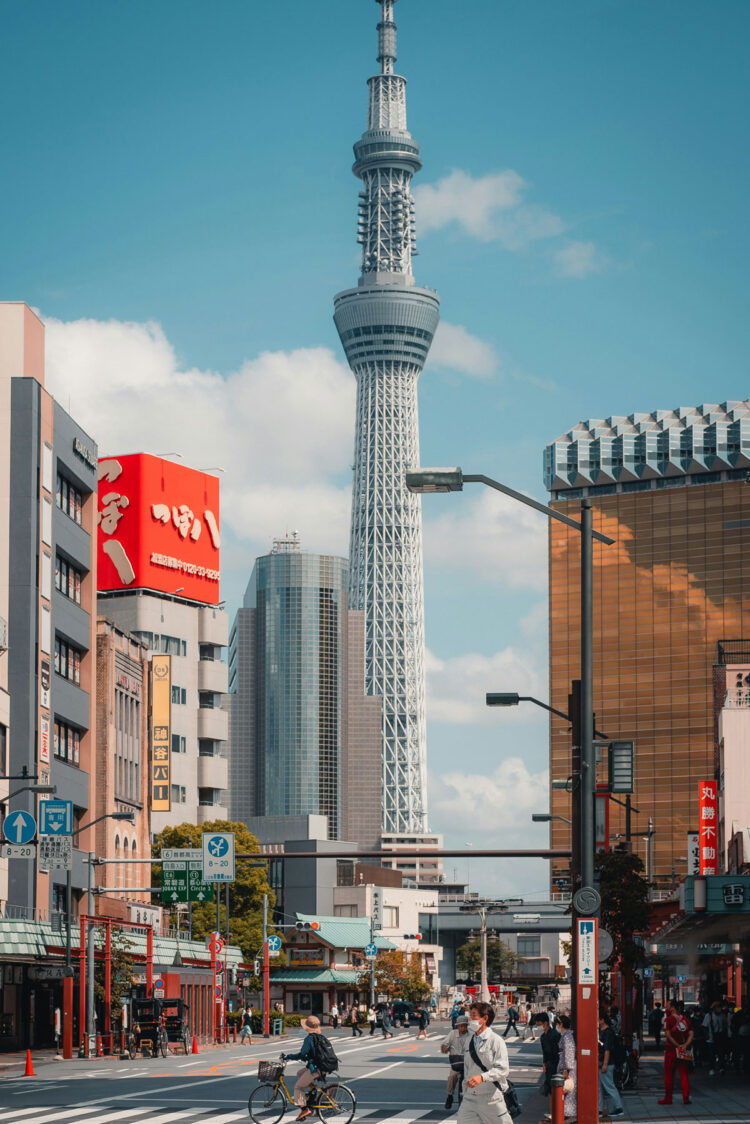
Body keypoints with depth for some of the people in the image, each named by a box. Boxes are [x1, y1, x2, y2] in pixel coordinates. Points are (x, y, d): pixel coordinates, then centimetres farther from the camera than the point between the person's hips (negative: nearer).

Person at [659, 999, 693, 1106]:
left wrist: (677, 1046, -14)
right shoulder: (685, 1019, 9)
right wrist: (685, 1045, -8)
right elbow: (691, 1034, 2)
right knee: (684, 1074, 7)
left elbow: (668, 1035, -17)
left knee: (669, 1074, 5)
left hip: (671, 1050, -4)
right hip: (684, 1051, 4)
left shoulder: (668, 1019, -8)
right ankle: (686, 1098, 1)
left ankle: (668, 1098, 8)